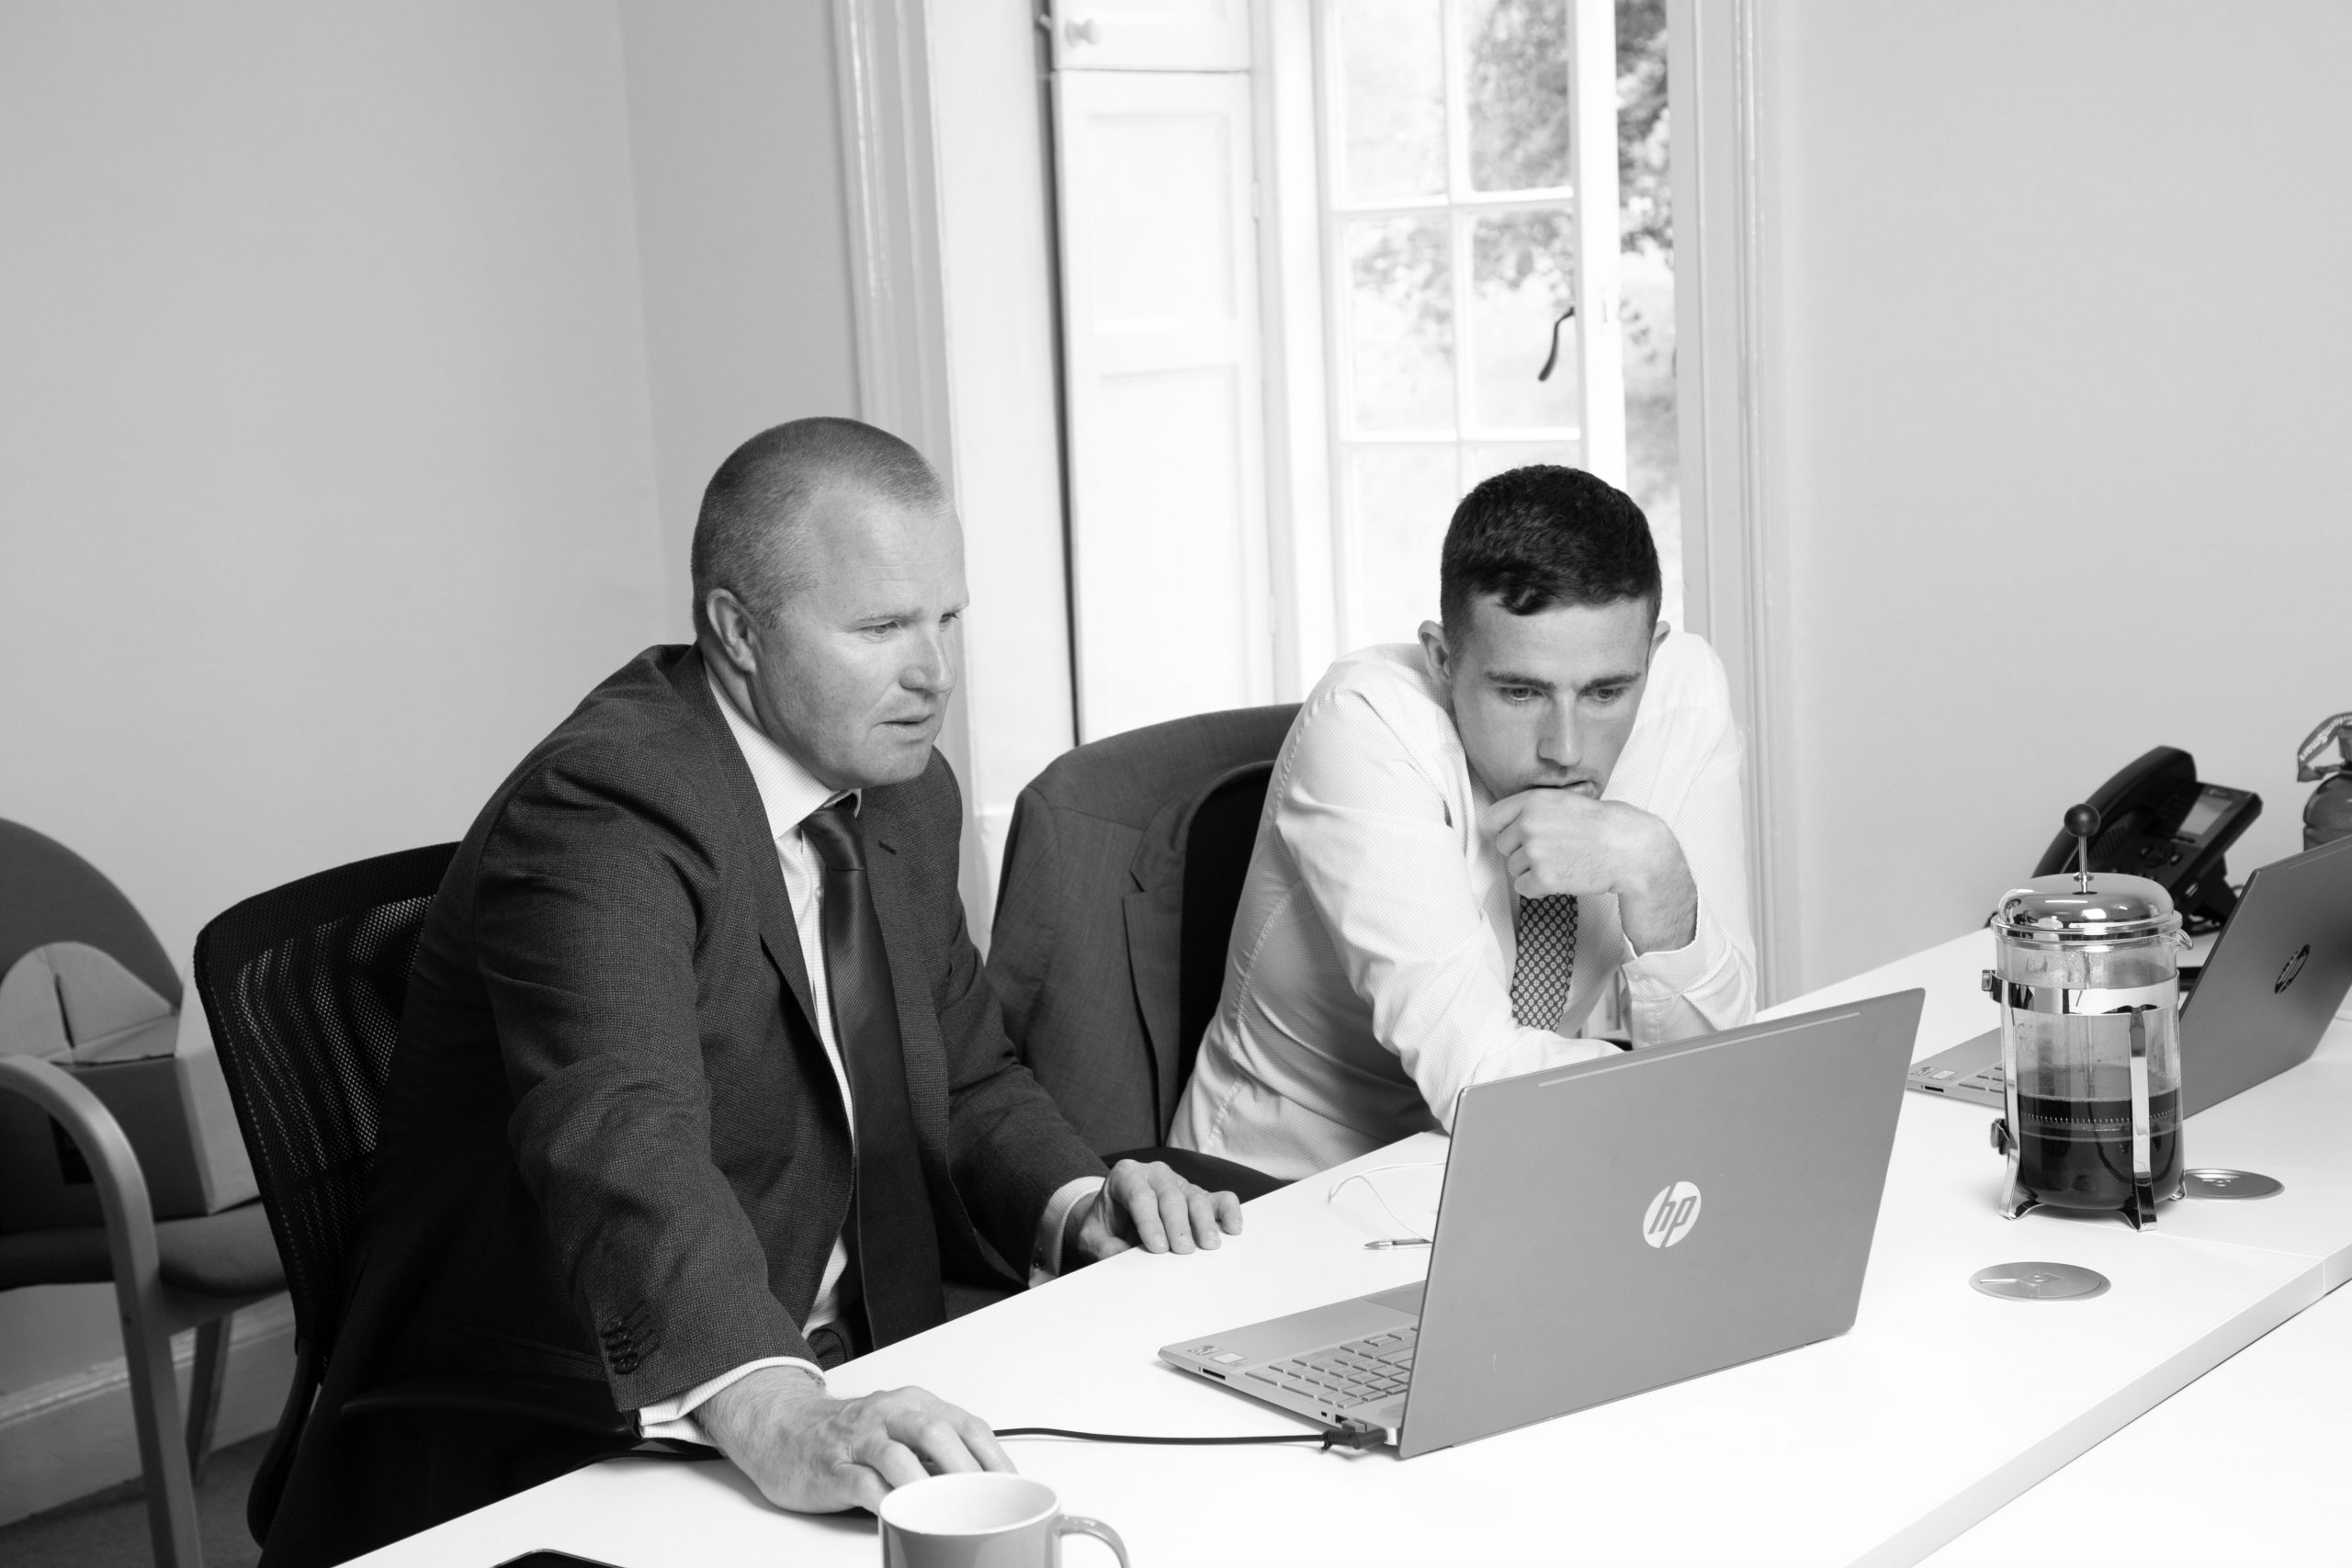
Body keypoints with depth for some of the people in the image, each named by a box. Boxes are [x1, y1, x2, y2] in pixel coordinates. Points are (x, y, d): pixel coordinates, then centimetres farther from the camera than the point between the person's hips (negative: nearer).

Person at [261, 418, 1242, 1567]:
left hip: (846, 1372, 8)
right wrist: (778, 1422, -47)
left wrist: (1077, 1204, -3)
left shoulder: (903, 790, 8)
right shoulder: (605, 806, -19)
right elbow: (620, 1141, -33)